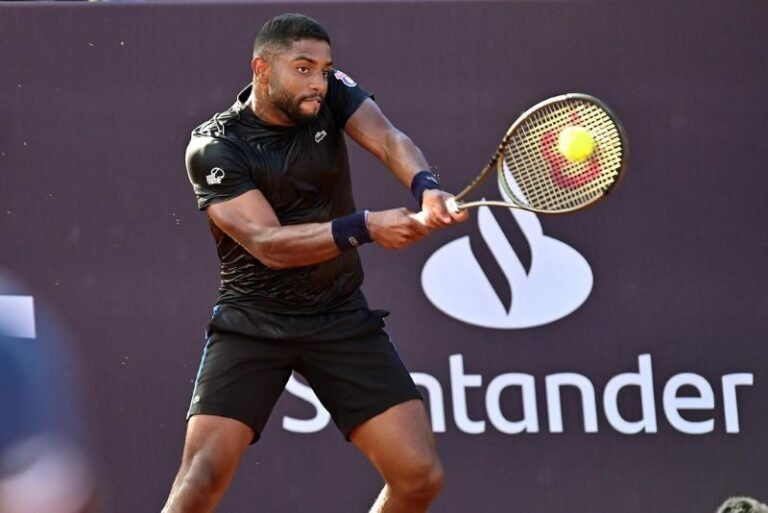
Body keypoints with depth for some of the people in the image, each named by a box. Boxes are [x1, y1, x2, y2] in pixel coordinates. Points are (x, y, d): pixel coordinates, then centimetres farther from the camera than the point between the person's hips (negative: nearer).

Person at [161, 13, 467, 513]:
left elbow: (388, 140, -21)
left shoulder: (332, 94, -3)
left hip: (343, 319, 4)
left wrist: (427, 188, -43)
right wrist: (365, 227, -36)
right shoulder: (214, 148, -14)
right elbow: (268, 244, -24)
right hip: (252, 322, -3)